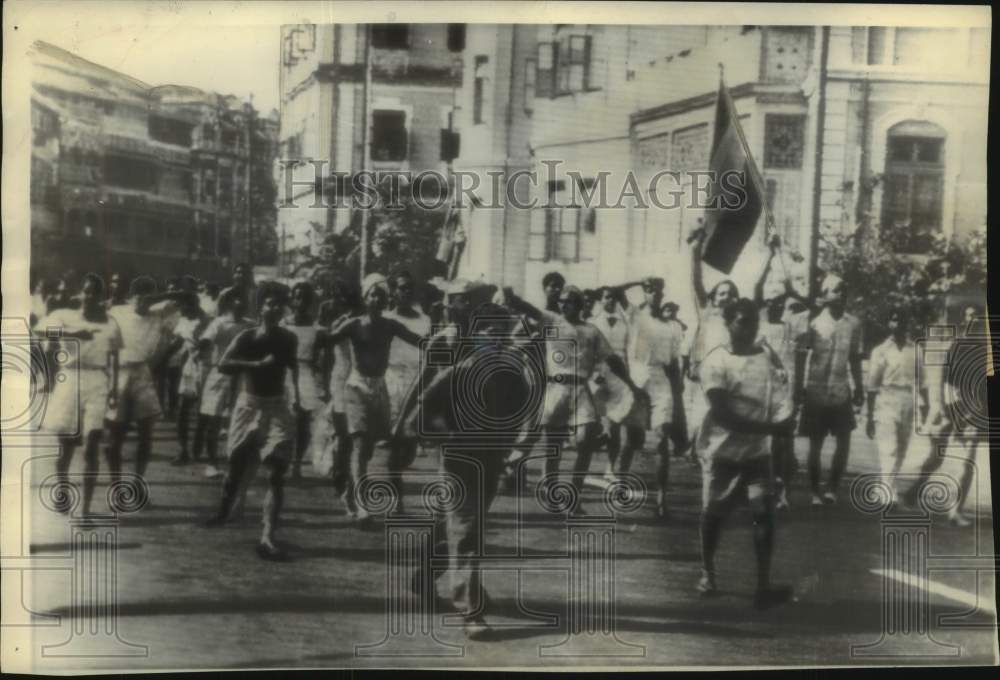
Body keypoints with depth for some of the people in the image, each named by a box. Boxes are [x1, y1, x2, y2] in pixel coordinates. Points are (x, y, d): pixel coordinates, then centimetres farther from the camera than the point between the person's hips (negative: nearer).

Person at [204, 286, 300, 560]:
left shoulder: (289, 338, 0)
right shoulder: (247, 336, -8)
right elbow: (223, 365, -20)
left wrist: (295, 392, 8)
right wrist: (258, 364, -26)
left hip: (277, 407, 1)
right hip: (248, 405, -1)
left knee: (276, 473, -9)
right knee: (238, 465, 11)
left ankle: (267, 536, -9)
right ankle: (223, 512, 40)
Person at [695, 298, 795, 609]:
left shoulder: (769, 357, 1)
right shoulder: (715, 361, -13)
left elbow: (783, 399, -7)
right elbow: (721, 414, -21)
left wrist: (785, 419, -29)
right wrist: (766, 427, -23)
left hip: (758, 451, 3)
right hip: (721, 450, -2)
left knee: (764, 512, -6)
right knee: (713, 513, 10)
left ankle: (764, 586, -2)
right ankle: (707, 572, 30)